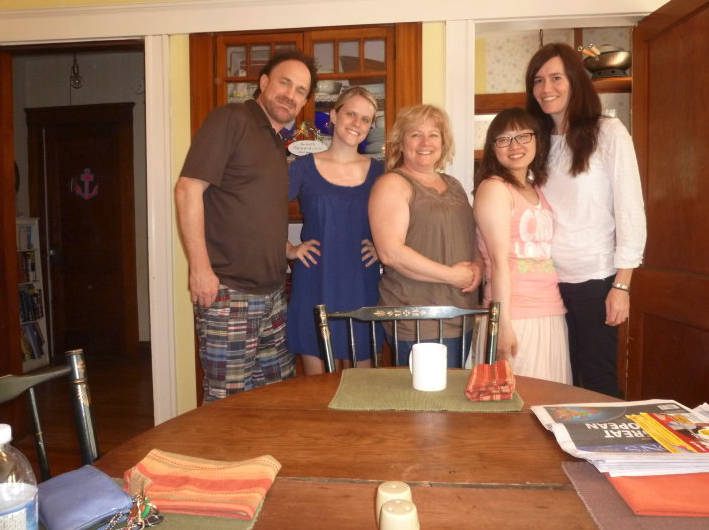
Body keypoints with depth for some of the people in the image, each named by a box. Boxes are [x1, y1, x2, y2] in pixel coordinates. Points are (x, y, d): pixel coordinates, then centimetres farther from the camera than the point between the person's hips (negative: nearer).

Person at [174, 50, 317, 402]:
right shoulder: (230, 120, -7)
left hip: (273, 294, 8)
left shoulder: (278, 145, 18)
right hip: (228, 293, -8)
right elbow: (188, 189, -16)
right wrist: (200, 268, -20)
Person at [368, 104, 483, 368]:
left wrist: (477, 266, 1)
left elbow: (470, 236, 23)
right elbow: (390, 251, -18)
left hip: (462, 316, 7)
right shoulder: (393, 184, -7)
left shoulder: (452, 185, 16)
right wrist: (451, 275, -16)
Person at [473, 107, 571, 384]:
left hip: (553, 313, 7)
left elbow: (547, 255, 14)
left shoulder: (537, 189, 15)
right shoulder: (493, 187, -7)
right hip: (517, 316, -7)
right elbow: (499, 260, -14)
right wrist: (503, 324, -17)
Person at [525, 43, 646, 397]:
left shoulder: (608, 133, -4)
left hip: (595, 281, -4)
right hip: (550, 281, 4)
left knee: (598, 380, 4)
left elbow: (631, 212, -7)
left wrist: (622, 285, -11)